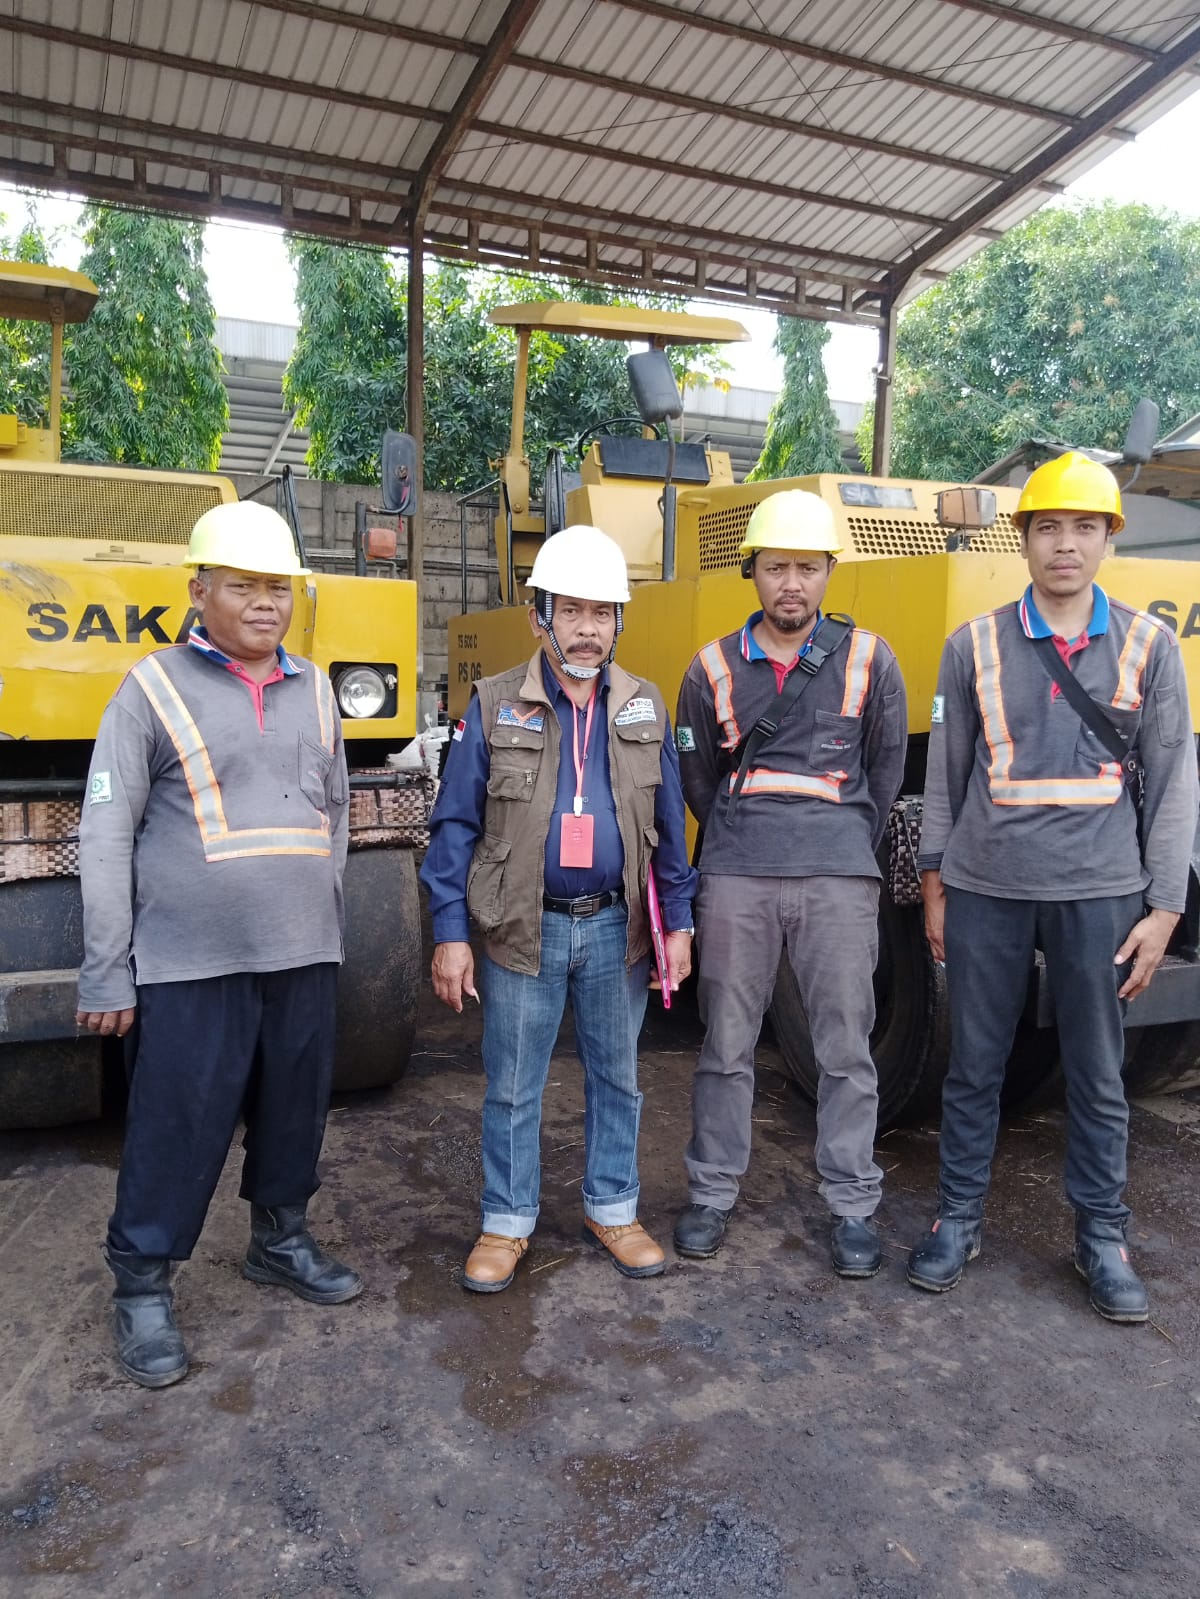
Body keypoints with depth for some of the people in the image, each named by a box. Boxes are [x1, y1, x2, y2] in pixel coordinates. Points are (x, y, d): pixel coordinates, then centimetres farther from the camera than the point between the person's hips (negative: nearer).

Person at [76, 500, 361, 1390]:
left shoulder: (313, 692, 9)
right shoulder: (154, 689, -5)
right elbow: (106, 839, -6)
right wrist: (106, 976, -7)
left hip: (304, 958, 5)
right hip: (190, 964, -4)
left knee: (296, 1112, 16)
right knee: (177, 1130, 4)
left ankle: (281, 1240, 37)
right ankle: (143, 1286, 23)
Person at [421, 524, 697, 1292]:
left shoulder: (644, 707, 4)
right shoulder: (496, 706, -4)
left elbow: (669, 824, 7)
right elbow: (456, 825, -3)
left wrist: (678, 921, 3)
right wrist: (450, 934, -7)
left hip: (617, 927, 2)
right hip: (523, 930, -2)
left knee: (618, 1077, 15)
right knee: (513, 1086, 10)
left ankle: (613, 1210, 34)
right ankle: (507, 1223, 29)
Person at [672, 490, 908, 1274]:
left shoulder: (868, 659, 2)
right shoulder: (714, 668, 5)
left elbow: (888, 769, 12)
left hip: (838, 880, -1)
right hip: (736, 879, 1)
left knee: (846, 1047, 5)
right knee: (727, 1042, 8)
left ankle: (853, 1206, 20)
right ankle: (713, 1194, 23)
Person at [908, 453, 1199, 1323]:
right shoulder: (975, 645, 1)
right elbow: (945, 774, 6)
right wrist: (934, 886, 5)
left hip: (1099, 894, 0)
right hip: (986, 891, 0)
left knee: (1098, 1075, 11)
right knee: (974, 1066, 10)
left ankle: (1102, 1236, 29)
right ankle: (960, 1218, 27)